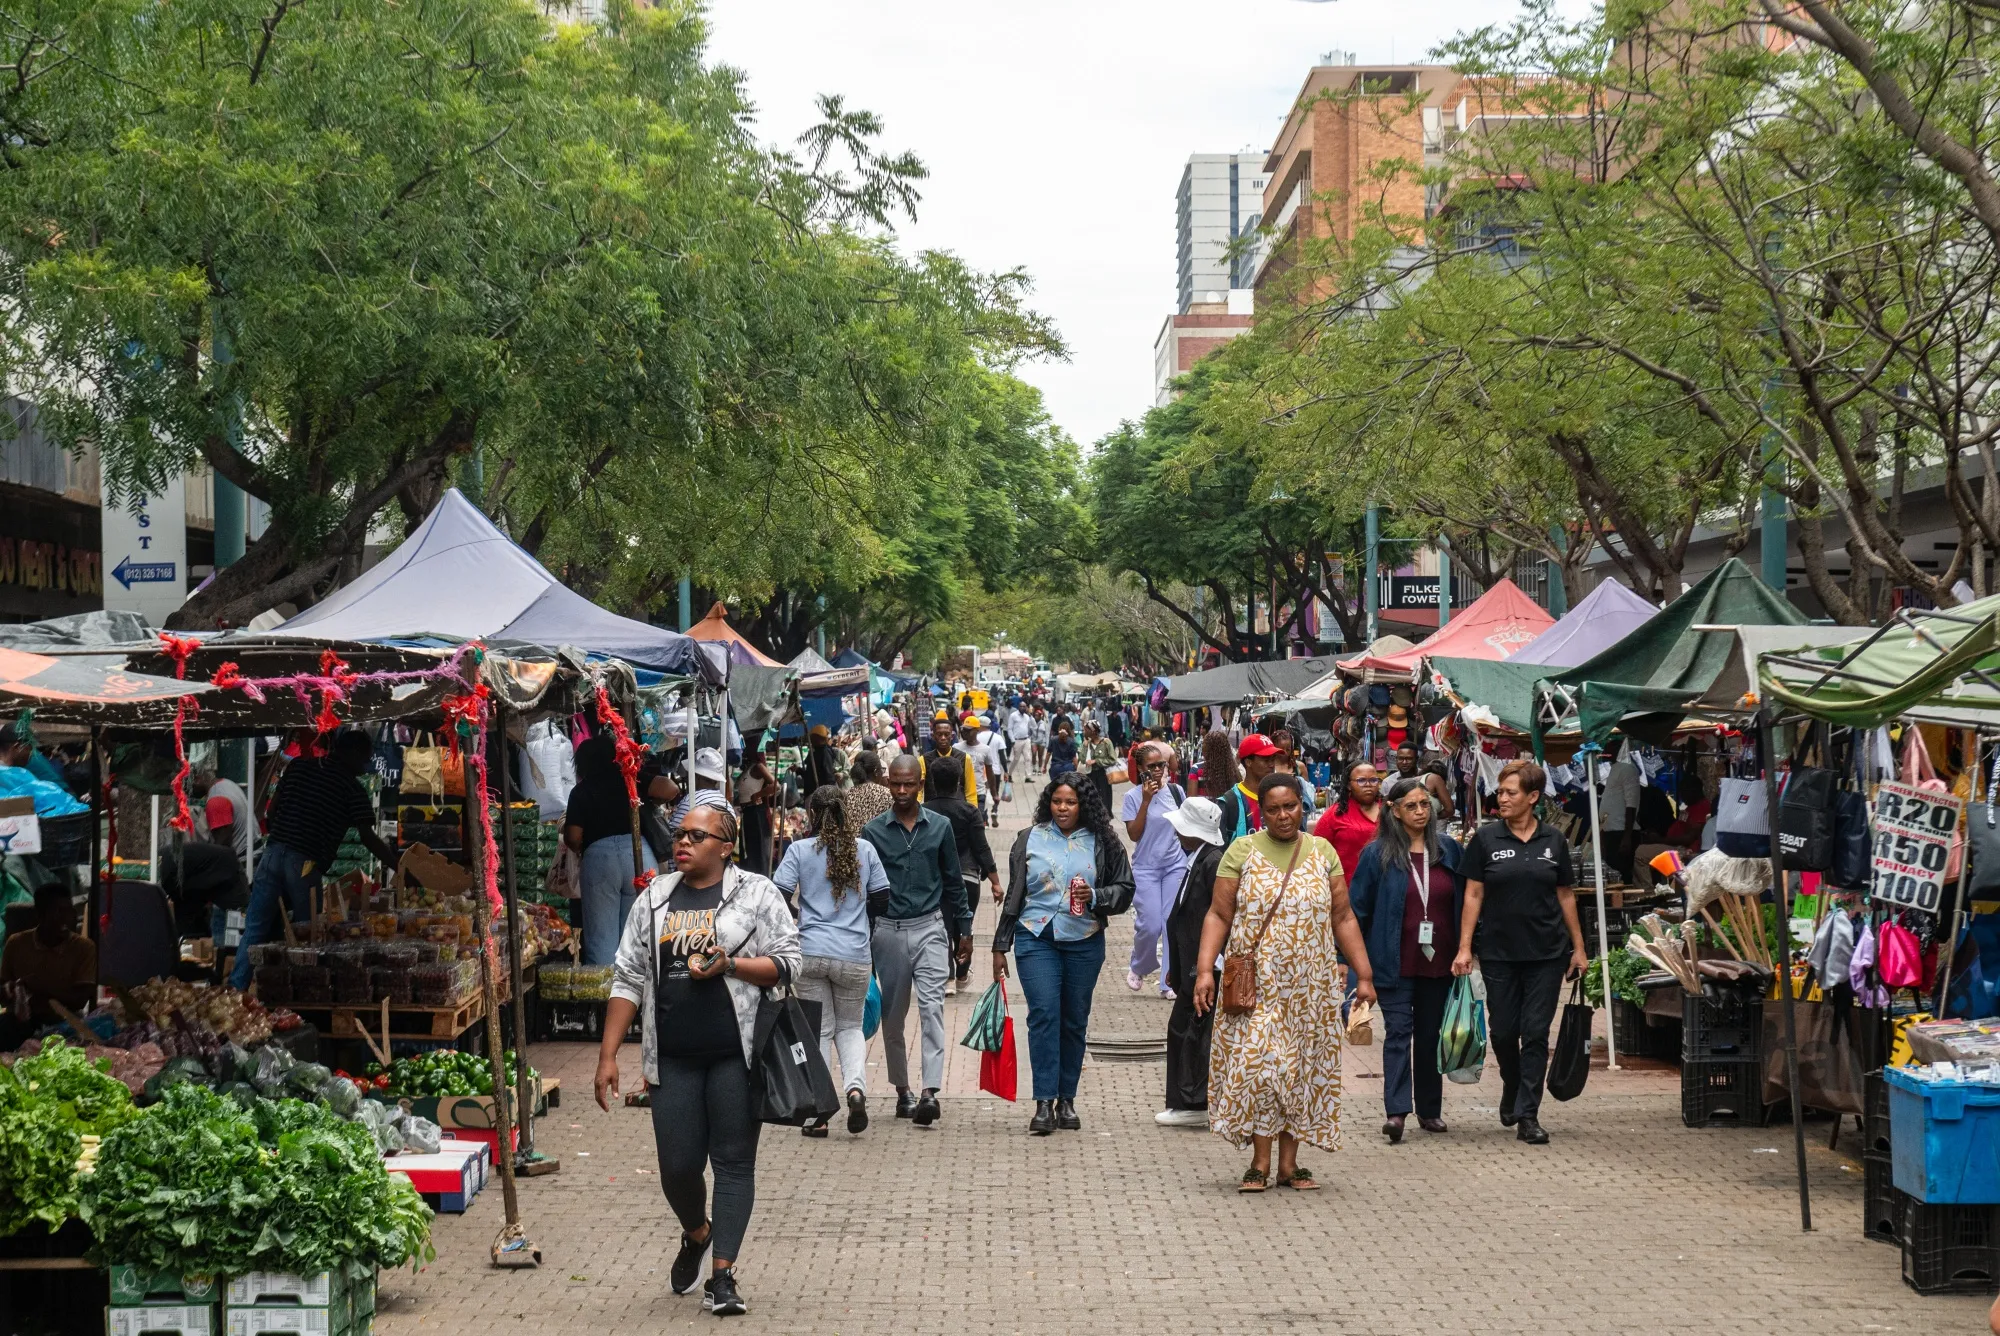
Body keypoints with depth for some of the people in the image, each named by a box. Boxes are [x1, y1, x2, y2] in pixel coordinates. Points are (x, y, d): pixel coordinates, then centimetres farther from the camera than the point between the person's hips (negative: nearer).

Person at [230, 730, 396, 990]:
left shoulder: (299, 766, 14)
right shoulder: (352, 788, 0)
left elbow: (272, 810, 15)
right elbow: (367, 837, -6)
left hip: (274, 853, 4)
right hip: (306, 864, -4)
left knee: (256, 929, 4)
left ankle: (236, 988, -3)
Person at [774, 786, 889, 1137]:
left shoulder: (800, 850, -1)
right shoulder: (865, 850, 5)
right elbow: (881, 900, 8)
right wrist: (877, 954, 21)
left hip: (811, 952, -1)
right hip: (855, 955, 1)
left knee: (818, 1030, 7)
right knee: (850, 1027, 16)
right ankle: (856, 1086, -10)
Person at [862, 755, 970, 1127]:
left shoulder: (939, 826, 4)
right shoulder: (874, 831, 2)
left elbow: (953, 881, 11)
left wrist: (964, 929, 10)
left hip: (929, 928, -1)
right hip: (888, 931, 1)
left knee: (931, 1006, -14)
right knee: (893, 1016, 8)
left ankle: (930, 1091, -22)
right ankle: (902, 1090, 21)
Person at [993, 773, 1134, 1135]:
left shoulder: (1101, 843, 5)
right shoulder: (1029, 840, 7)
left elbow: (1125, 889, 8)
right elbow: (1014, 895, 11)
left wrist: (1095, 897, -13)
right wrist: (1000, 947, 9)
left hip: (1084, 942, 1)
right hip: (1036, 939, -1)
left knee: (1075, 1020, 5)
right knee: (1043, 1013, -13)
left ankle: (1066, 1099, 16)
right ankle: (1044, 1102, -14)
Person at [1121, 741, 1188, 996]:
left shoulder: (1175, 791, 3)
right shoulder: (1133, 796, -5)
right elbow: (1134, 834, -10)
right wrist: (1146, 801, -16)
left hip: (1176, 865, 3)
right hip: (1146, 868, -2)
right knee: (1150, 925, -8)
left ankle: (1170, 982, 5)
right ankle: (1137, 969, 21)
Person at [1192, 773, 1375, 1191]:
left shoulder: (1321, 852, 8)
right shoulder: (1243, 851, 2)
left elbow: (1342, 917, 9)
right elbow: (1218, 915, -1)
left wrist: (1363, 974, 5)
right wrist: (1205, 968, -11)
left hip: (1310, 987, 2)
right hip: (1255, 983, -2)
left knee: (1301, 1069, 3)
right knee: (1255, 1064, -9)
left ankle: (1288, 1163, 11)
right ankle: (1259, 1162, -1)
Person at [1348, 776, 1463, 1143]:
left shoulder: (1448, 849, 5)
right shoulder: (1377, 854, -4)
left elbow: (1464, 901, 11)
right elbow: (1357, 908, -1)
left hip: (1438, 962, 3)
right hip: (1395, 964, -3)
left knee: (1431, 1033, 11)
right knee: (1398, 1031, -9)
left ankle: (1429, 1110, 19)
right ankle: (1395, 1111, -15)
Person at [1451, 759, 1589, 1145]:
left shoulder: (1553, 840, 3)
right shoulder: (1486, 838, -1)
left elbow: (1566, 896, 9)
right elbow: (1473, 895, -1)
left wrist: (1578, 948, 8)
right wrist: (1465, 948, -6)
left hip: (1546, 953, 0)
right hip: (1498, 951, 0)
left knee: (1536, 1033, -2)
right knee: (1502, 1031, 6)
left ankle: (1527, 1114, 2)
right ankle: (1512, 1091, 33)